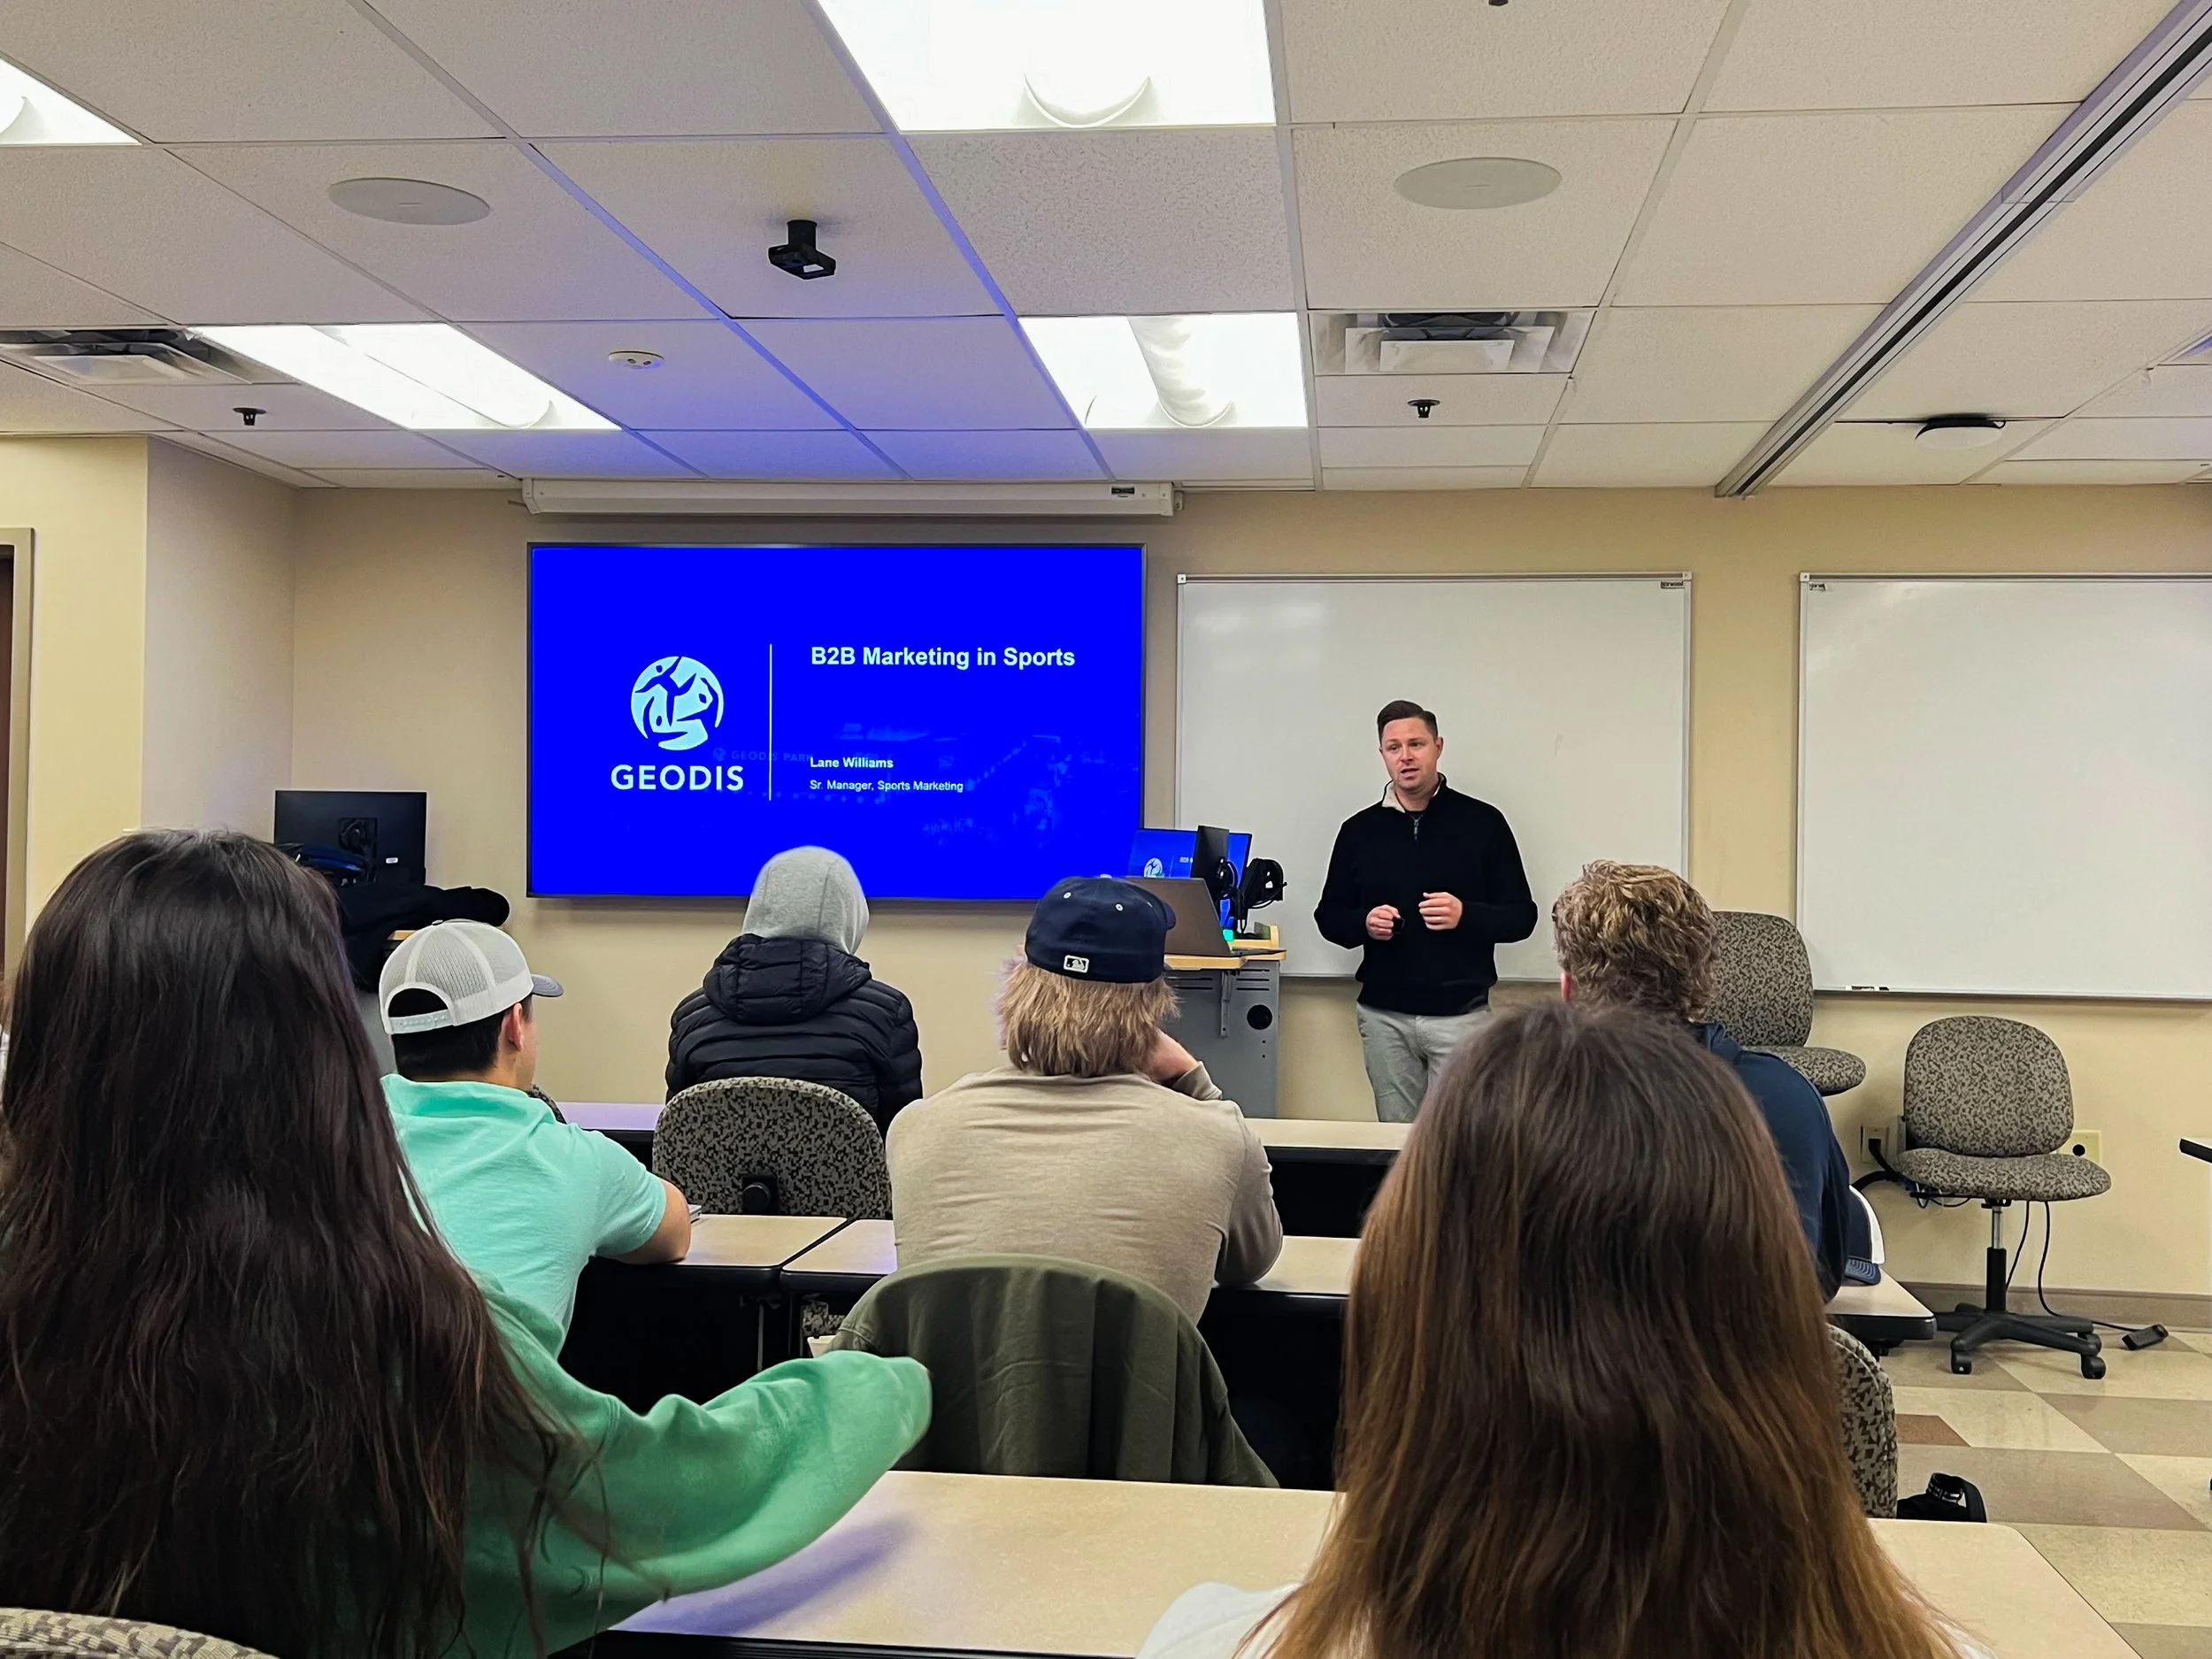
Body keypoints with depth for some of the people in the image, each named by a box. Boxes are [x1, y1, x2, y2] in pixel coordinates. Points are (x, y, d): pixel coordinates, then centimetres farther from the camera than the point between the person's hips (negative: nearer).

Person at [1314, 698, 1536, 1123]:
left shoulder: (1482, 822, 1)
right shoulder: (1360, 830, 8)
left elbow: (1522, 916, 2)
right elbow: (1328, 916, 13)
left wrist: (1465, 915, -17)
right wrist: (1364, 924, -9)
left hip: (1460, 1013, -2)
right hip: (1383, 1015, 2)